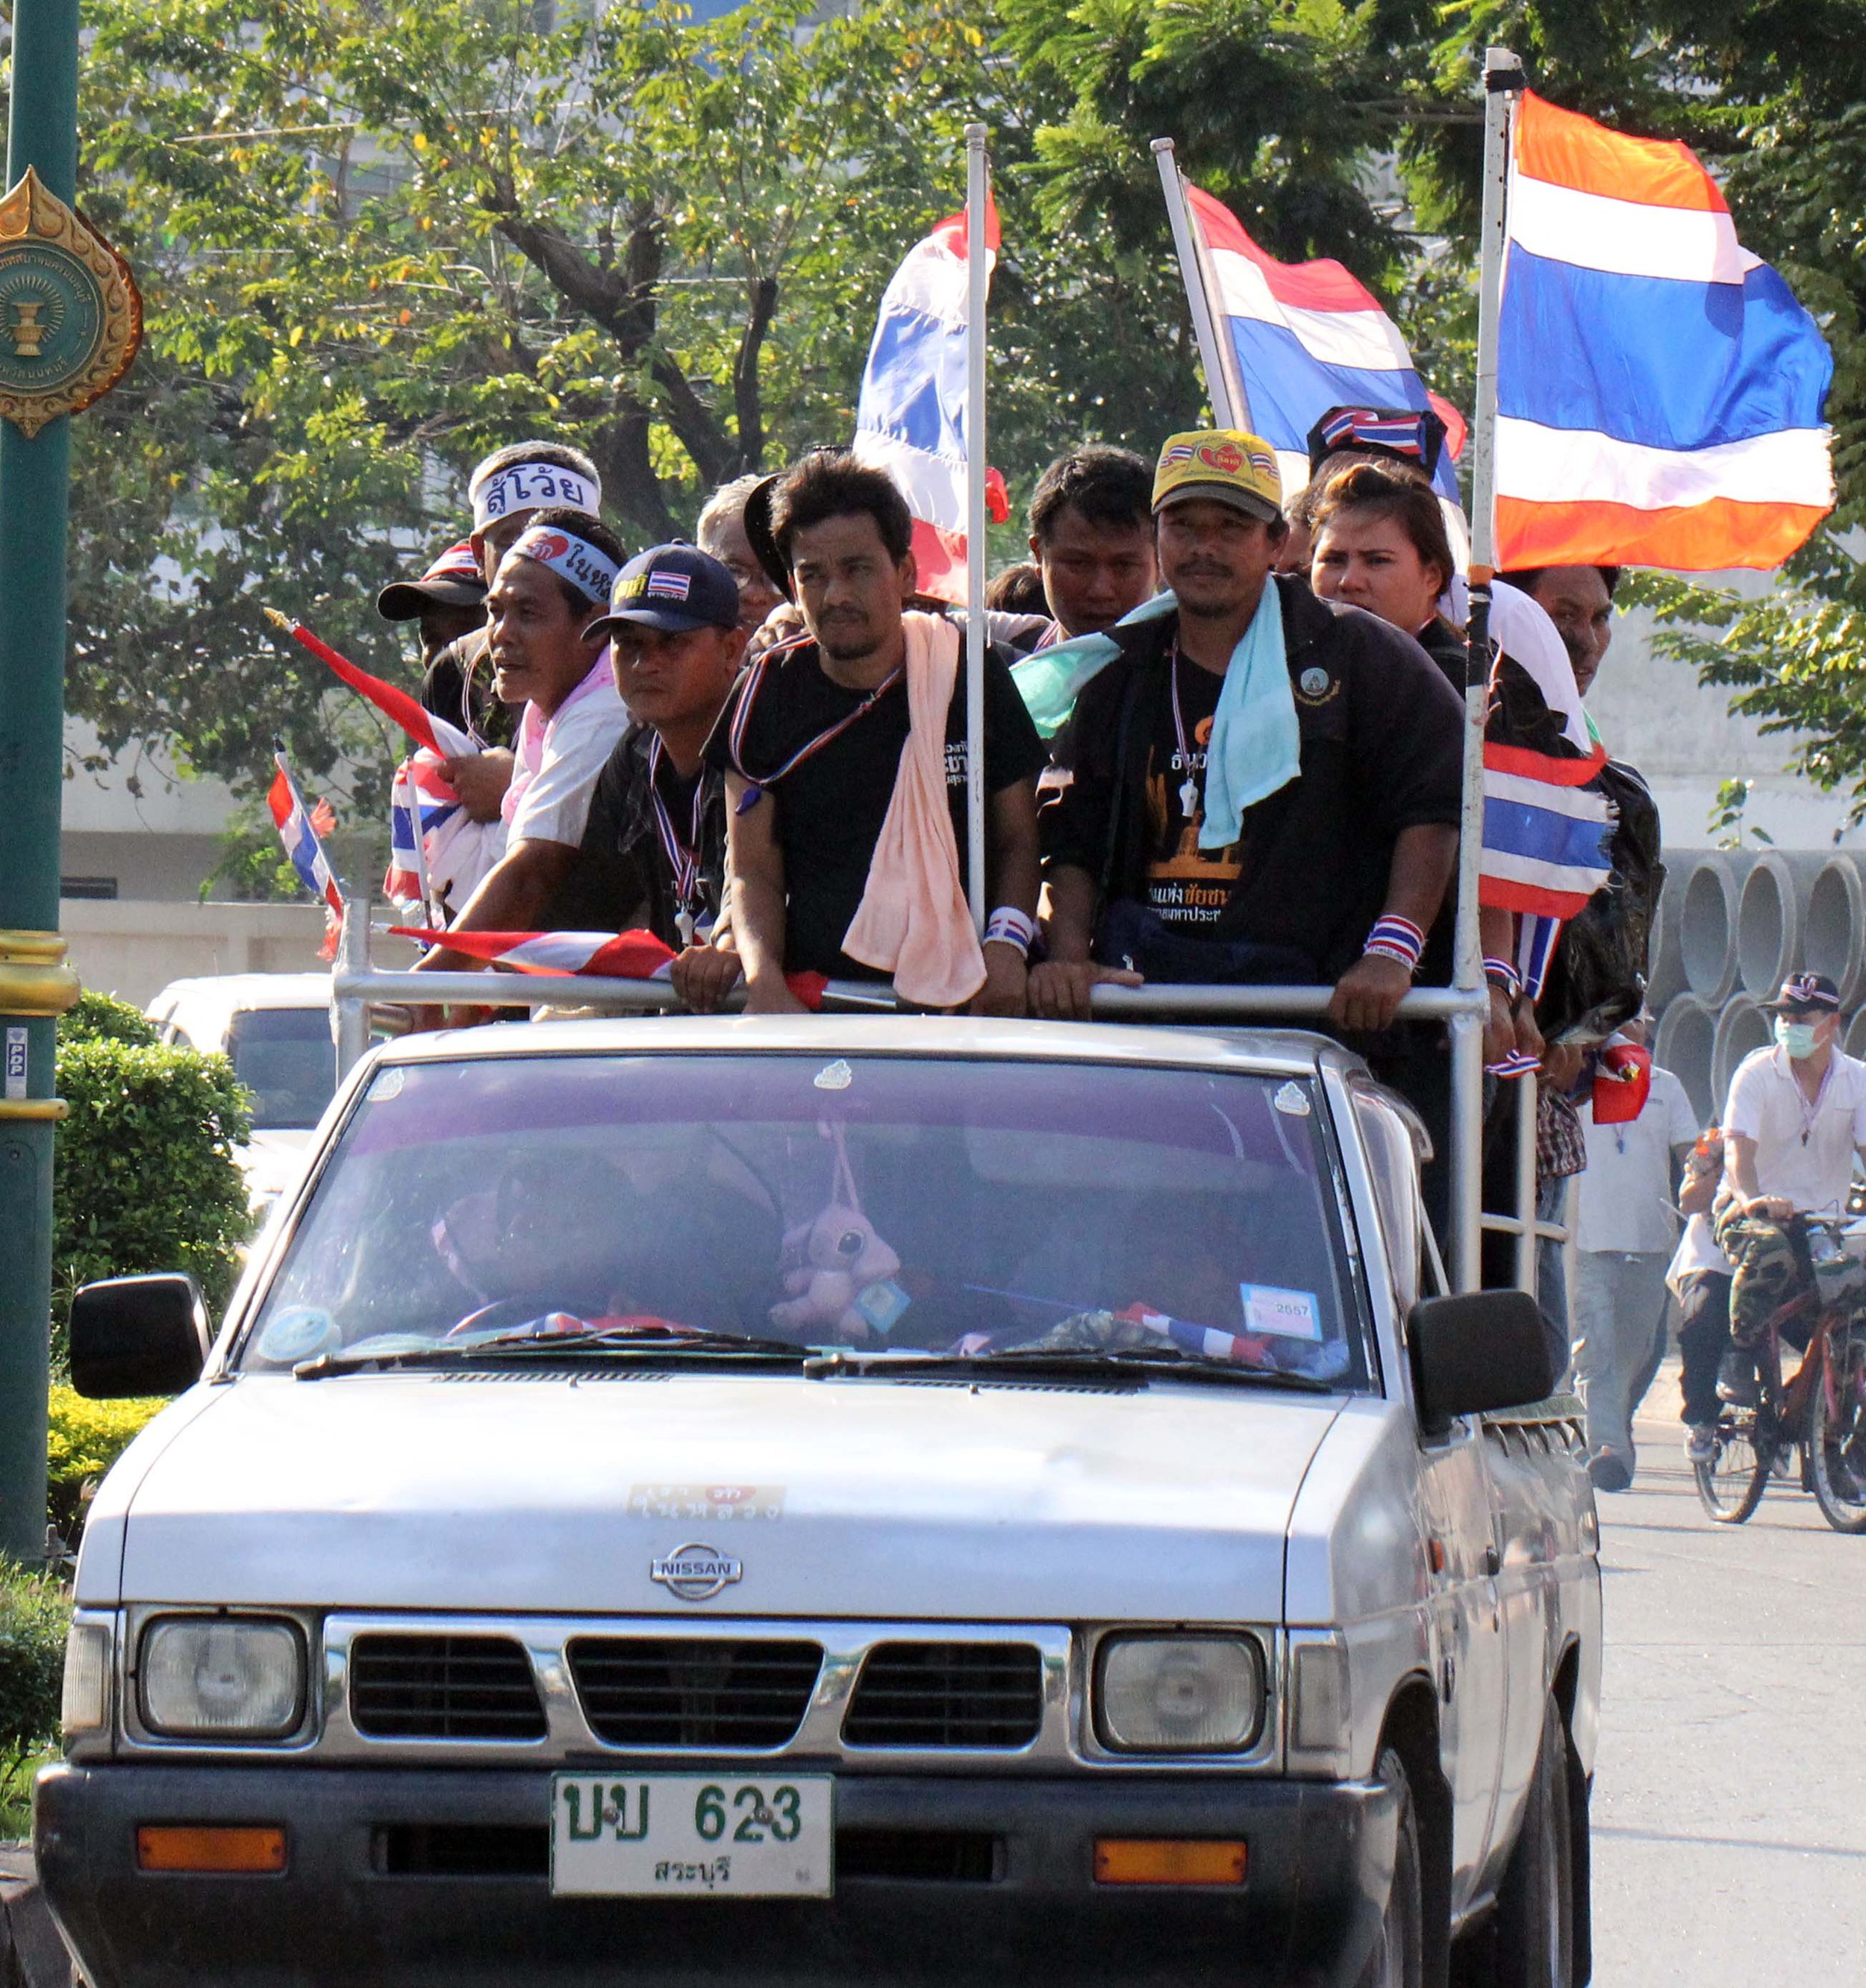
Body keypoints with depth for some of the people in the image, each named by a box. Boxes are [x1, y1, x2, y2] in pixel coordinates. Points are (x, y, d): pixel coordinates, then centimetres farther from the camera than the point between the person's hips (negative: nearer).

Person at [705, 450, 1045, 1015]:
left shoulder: (974, 677, 6)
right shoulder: (768, 694, 7)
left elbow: (1019, 840, 13)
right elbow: (753, 870, 9)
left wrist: (1008, 940, -7)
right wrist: (763, 978, -10)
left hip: (957, 1004, -1)